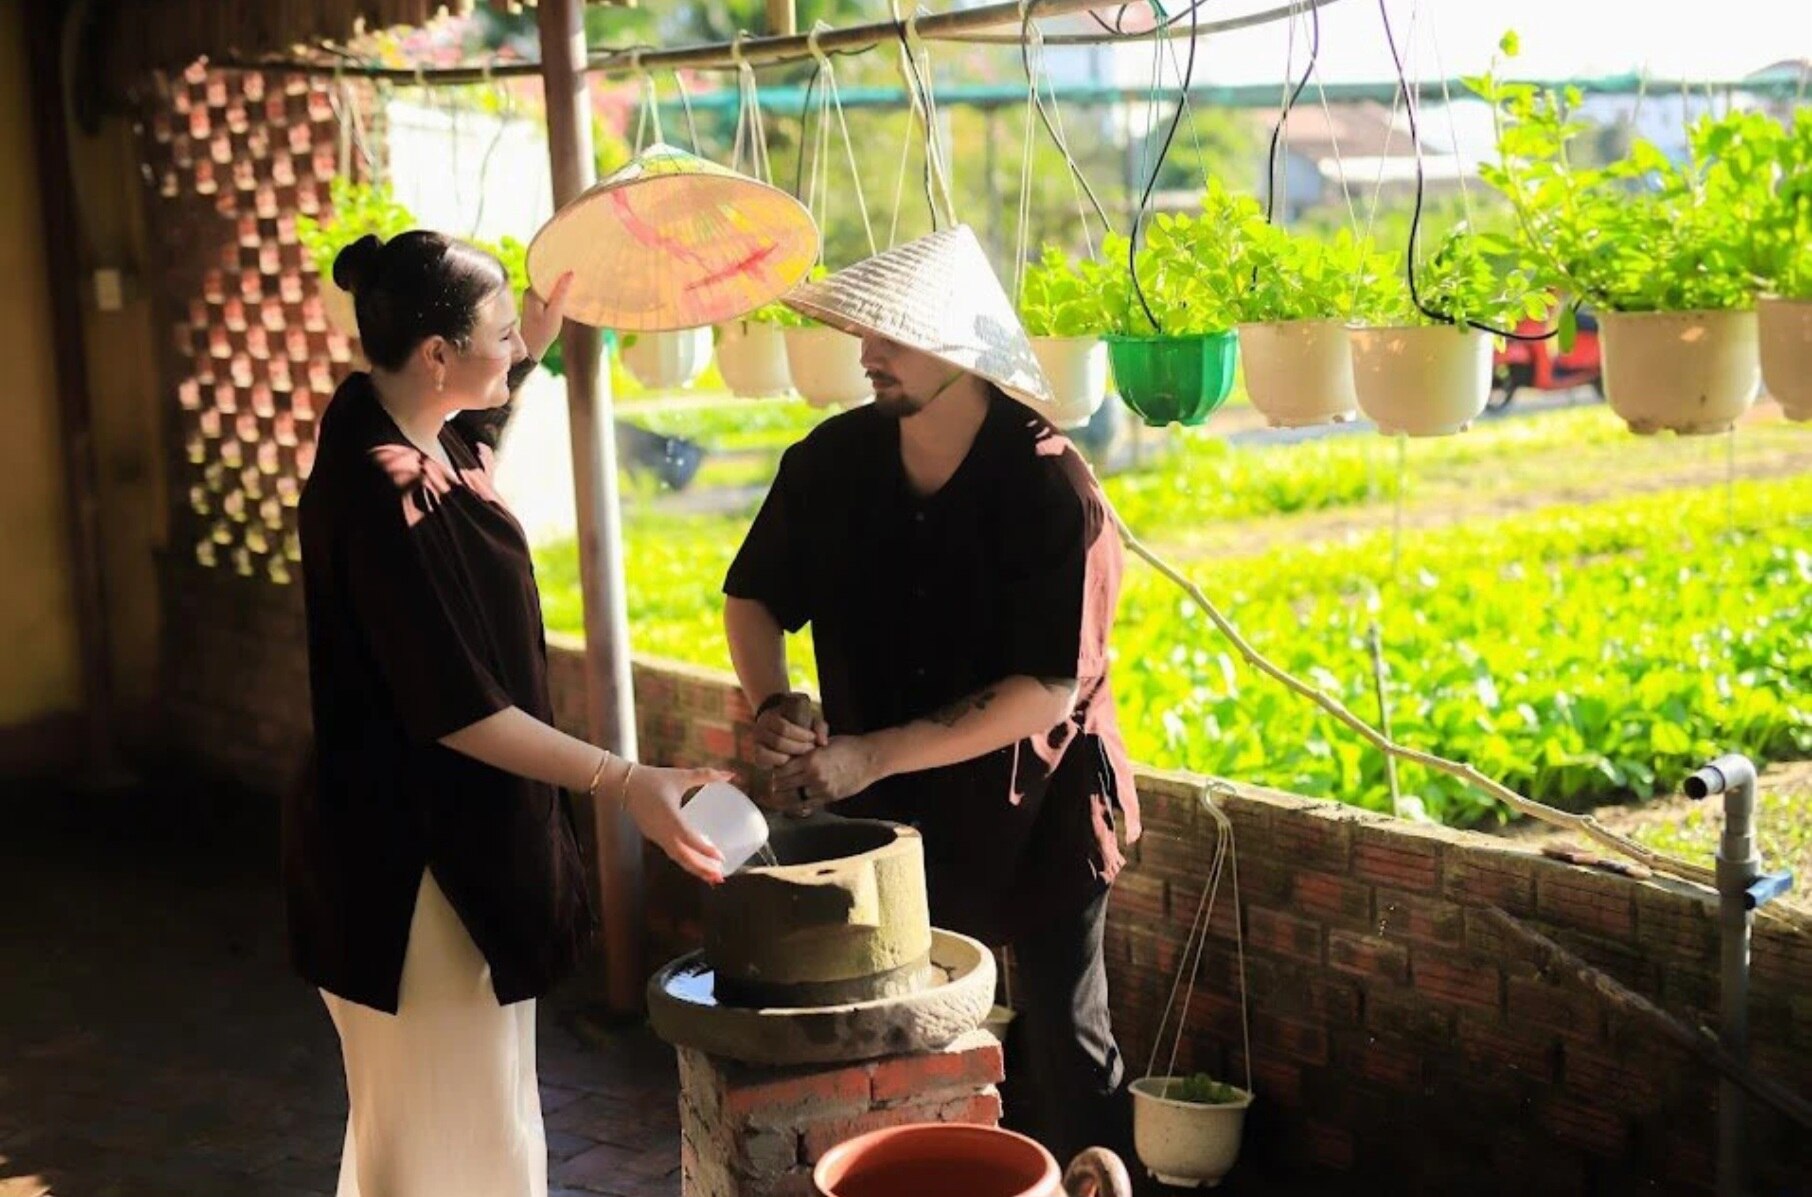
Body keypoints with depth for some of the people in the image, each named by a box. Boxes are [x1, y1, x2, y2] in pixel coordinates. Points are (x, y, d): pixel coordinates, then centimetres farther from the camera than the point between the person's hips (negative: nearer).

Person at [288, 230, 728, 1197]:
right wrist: (622, 783, -27)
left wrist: (560, 294, 19)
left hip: (462, 837, 10)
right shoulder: (381, 496, -26)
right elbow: (457, 713, -26)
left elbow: (504, 375, 30)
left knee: (458, 1114, 23)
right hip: (412, 862, -10)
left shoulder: (421, 433, 2)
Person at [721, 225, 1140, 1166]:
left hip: (1035, 808, -4)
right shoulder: (832, 461, -9)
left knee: (1063, 1046, 8)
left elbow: (1049, 688, -26)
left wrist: (873, 756, -28)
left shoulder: (1049, 488, -22)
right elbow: (754, 596, 5)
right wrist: (771, 709, -15)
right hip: (888, 811, 4)